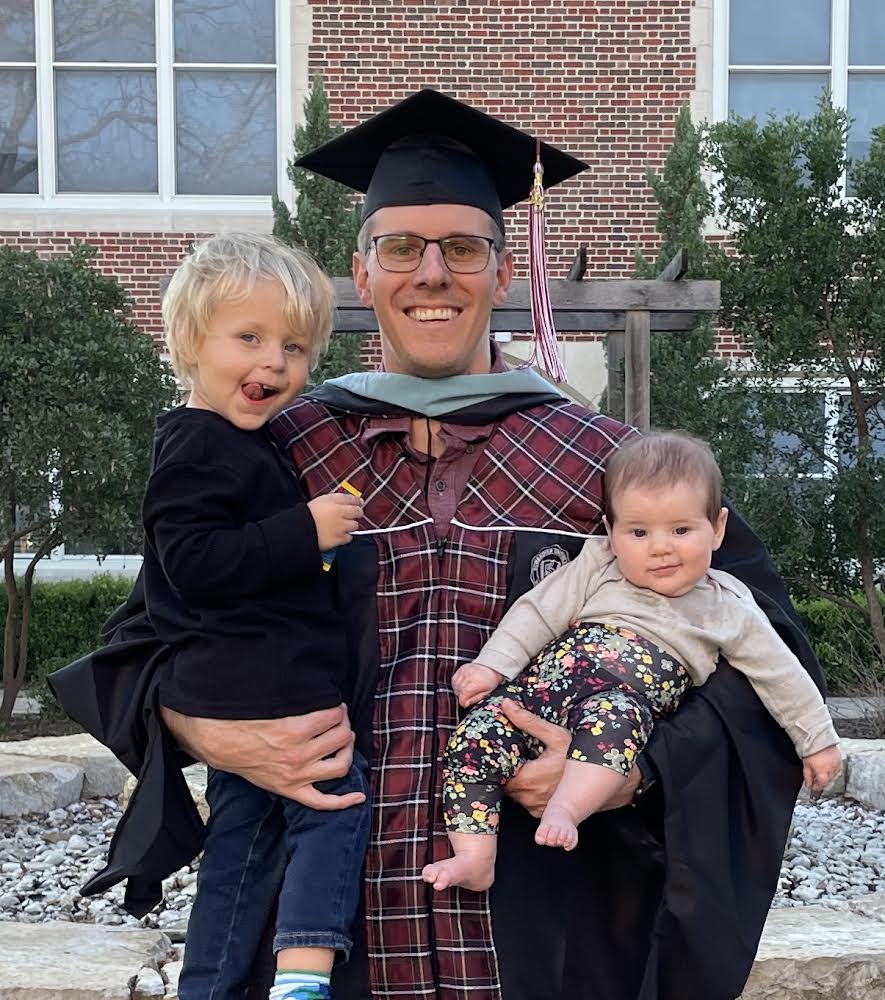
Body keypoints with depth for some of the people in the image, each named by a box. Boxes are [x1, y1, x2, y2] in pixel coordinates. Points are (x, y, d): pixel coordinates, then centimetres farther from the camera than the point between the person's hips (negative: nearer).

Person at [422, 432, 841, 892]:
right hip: (546, 677, 3)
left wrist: (817, 740, 22)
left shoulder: (729, 608, 16)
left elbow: (781, 676, 22)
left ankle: (563, 811, -52)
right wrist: (492, 664, 1)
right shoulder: (597, 568, 18)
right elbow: (538, 612, 13)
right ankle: (474, 859, -18)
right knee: (478, 731, -21)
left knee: (614, 713, -39)